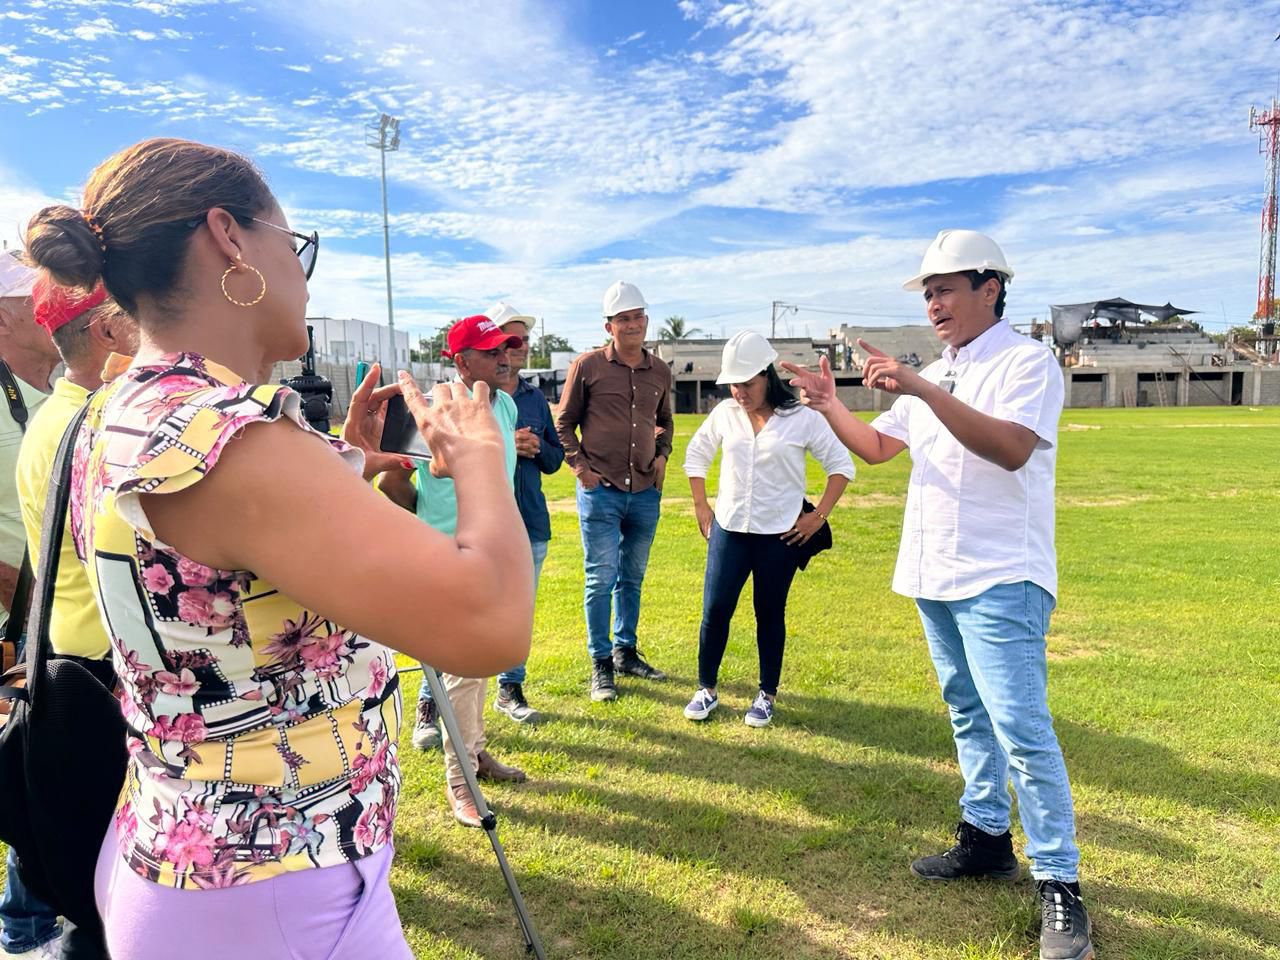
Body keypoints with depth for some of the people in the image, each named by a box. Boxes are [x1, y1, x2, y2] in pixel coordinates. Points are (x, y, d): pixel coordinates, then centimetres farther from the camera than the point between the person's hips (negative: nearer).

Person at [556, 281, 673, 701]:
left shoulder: (660, 372, 8)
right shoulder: (587, 366, -4)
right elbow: (564, 422, 2)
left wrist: (663, 454, 7)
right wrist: (579, 465, -8)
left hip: (646, 492, 4)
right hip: (600, 490, -4)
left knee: (632, 578, 15)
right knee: (601, 579, 0)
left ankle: (626, 652, 31)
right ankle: (601, 665, 13)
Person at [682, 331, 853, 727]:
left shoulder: (802, 418, -8)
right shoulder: (724, 413, 1)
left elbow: (841, 464, -3)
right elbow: (695, 455, 14)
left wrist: (818, 516, -8)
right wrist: (701, 507, 8)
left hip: (780, 534, -2)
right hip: (728, 530, 3)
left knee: (770, 614, 8)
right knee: (714, 611, 2)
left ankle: (767, 695, 23)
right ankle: (706, 689, 20)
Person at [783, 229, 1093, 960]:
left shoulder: (1027, 360, -10)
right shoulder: (935, 377, 14)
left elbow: (1011, 449, -27)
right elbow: (877, 448, 17)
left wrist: (921, 389, -33)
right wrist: (829, 407, 0)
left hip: (1000, 579, -8)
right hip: (933, 574, 8)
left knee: (1020, 727, -8)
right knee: (969, 715, 16)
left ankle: (1060, 885, 6)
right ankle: (987, 838, 30)